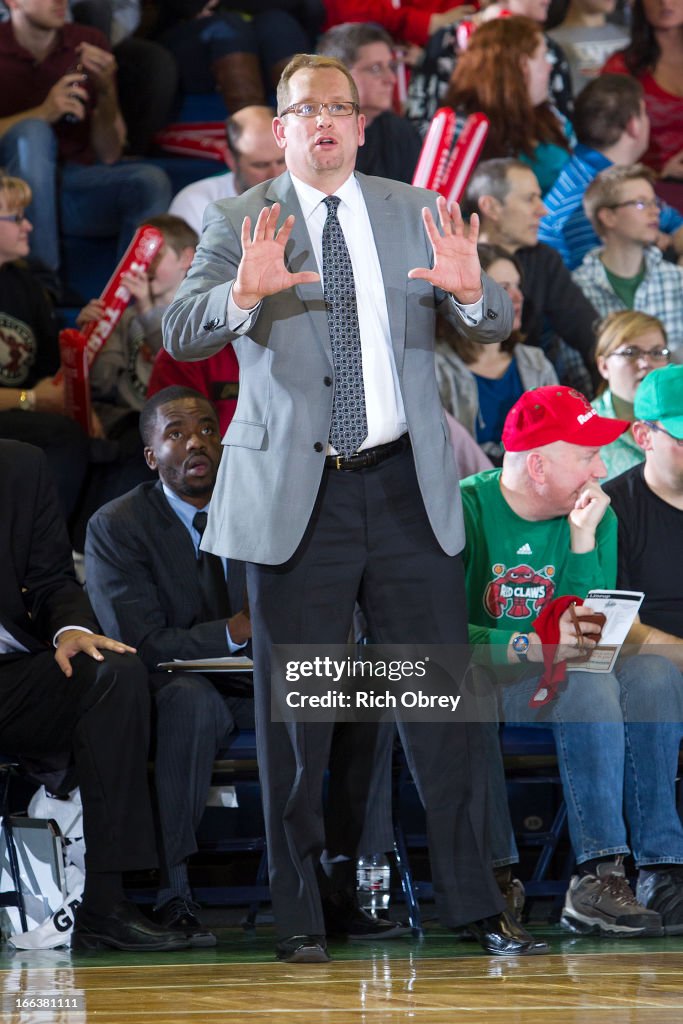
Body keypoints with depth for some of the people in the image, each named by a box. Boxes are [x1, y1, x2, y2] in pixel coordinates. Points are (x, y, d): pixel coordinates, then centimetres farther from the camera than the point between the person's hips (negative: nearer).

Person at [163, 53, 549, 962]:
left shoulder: (414, 214, 10)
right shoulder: (240, 223, 3)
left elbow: (496, 327, 2)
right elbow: (180, 334, -9)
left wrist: (472, 289, -22)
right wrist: (244, 291, -29)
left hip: (408, 487, 2)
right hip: (297, 495, -2)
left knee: (442, 699, 1)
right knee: (293, 712, 3)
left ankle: (474, 904, 9)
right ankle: (299, 915, 11)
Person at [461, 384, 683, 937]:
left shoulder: (597, 518, 5)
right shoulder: (466, 511, -11)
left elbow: (592, 634, -6)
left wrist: (583, 539, -15)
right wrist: (538, 645, -28)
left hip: (549, 683, 6)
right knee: (587, 682, -32)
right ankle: (598, 874, -40)